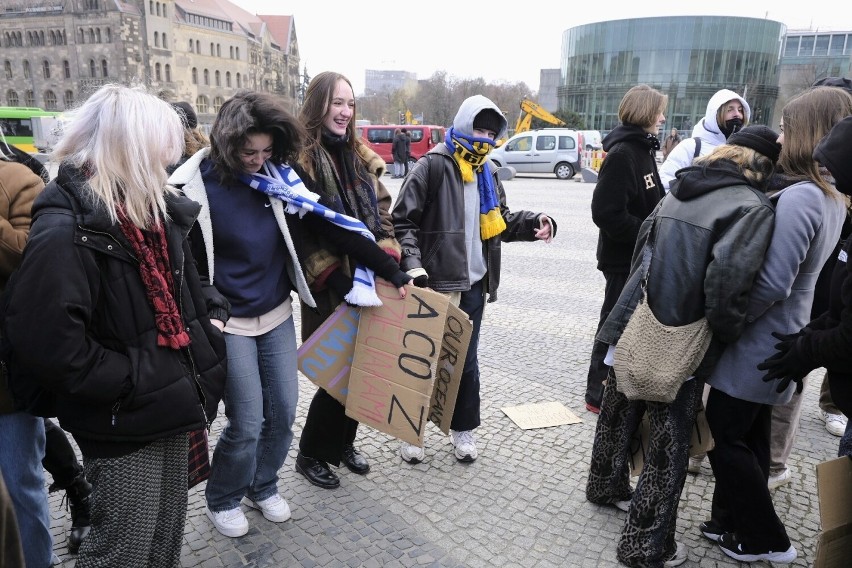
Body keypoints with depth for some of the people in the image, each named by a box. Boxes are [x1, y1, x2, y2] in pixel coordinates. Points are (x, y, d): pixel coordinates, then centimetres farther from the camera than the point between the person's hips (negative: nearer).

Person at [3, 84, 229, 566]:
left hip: (173, 406, 8)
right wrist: (137, 380, -20)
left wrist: (210, 318, 4)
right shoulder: (66, 231, -21)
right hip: (123, 425, -8)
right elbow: (48, 347, -27)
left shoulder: (156, 209, 8)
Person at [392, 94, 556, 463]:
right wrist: (412, 265, -26)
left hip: (473, 284, 6)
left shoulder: (487, 173, 11)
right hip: (434, 283, -6)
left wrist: (536, 223, 1)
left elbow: (500, 221, 18)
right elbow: (402, 221, -13)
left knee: (466, 360, 17)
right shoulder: (433, 166, -11)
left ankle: (463, 429, 34)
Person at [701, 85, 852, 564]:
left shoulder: (799, 197, -23)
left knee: (725, 437, 6)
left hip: (757, 340, -9)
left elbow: (770, 283, -27)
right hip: (779, 340, 9)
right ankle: (734, 523, 34)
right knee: (751, 435, 19)